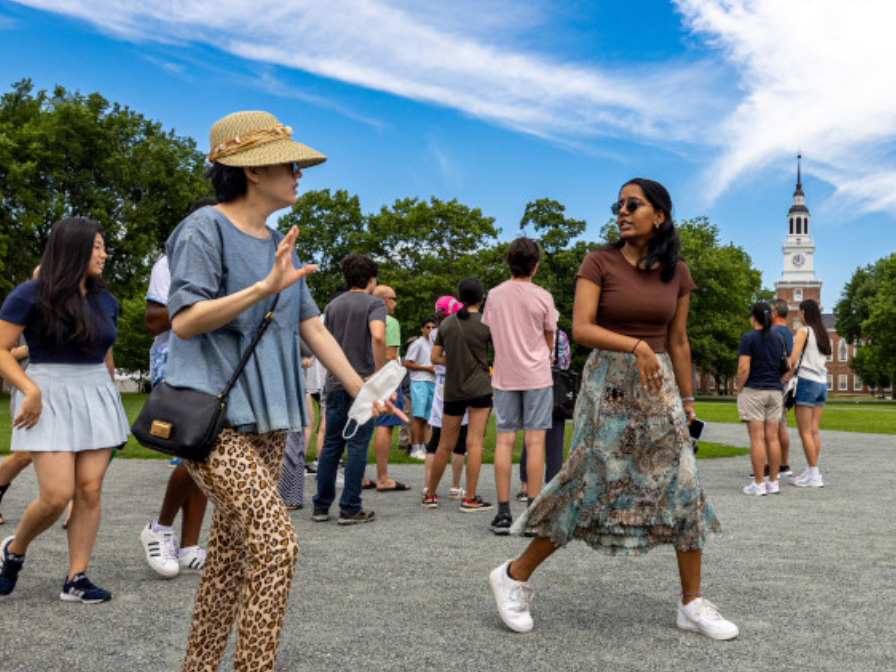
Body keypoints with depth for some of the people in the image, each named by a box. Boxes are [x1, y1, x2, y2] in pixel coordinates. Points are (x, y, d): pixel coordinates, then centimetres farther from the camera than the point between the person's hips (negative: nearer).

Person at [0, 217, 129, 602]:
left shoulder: (105, 301, 10)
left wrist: (110, 398, 23)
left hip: (96, 397, 5)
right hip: (50, 398, -5)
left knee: (90, 490, -2)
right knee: (57, 495, -11)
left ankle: (76, 579, 5)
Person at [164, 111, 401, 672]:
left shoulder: (281, 246, 16)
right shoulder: (205, 230, -7)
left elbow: (313, 329, 18)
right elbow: (185, 321, -15)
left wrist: (362, 391, 17)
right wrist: (265, 288, -25)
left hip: (267, 421, 8)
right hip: (212, 415, -7)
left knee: (232, 552, 10)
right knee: (275, 541, -17)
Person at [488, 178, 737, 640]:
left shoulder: (676, 273, 7)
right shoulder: (599, 263, -4)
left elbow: (677, 342, 13)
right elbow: (581, 328, -15)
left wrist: (686, 399, 14)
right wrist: (635, 346, -29)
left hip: (658, 384, 4)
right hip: (608, 382, -4)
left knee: (682, 488, 1)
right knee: (591, 486, -5)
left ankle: (693, 605, 13)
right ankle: (514, 576, 12)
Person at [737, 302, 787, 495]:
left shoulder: (748, 338, -8)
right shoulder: (779, 339, 10)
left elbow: (743, 369, -14)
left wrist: (739, 390, -4)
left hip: (753, 391, -5)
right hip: (775, 391, 5)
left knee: (757, 438, -5)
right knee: (772, 438, 7)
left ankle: (758, 484, -4)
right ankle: (773, 483, 10)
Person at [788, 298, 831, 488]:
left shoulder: (803, 331, -8)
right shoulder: (822, 333, 14)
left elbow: (792, 360, -16)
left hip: (806, 381, -8)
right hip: (822, 383, 8)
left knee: (805, 432, -4)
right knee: (813, 431, 8)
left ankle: (814, 475, -5)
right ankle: (810, 471, 10)